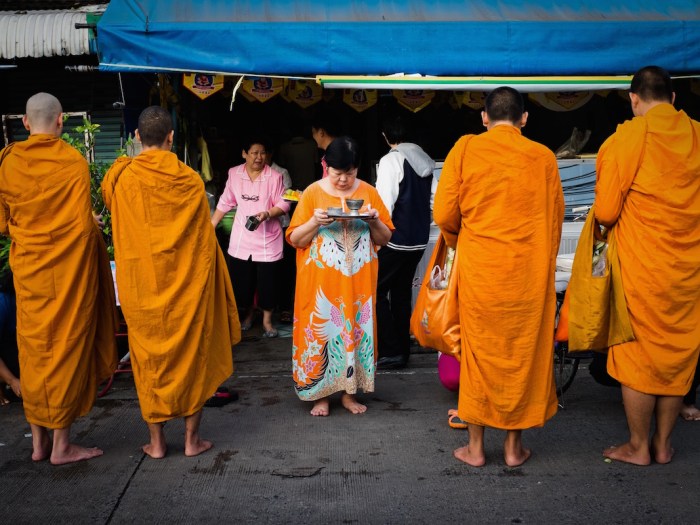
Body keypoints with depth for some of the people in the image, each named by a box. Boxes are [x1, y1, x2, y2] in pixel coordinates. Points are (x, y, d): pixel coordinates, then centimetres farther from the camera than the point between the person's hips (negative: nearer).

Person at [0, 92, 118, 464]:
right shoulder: (74, 162, -12)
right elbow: (85, 225, -13)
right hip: (70, 269, -3)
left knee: (33, 349, 13)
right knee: (67, 349, 5)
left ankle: (38, 441, 22)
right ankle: (61, 445, 12)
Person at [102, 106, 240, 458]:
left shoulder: (121, 177, -6)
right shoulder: (190, 181, -5)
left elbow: (107, 201, 17)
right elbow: (205, 239, 1)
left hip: (142, 286, 1)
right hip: (187, 284, 0)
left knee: (150, 358, 11)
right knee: (193, 355, 10)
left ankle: (157, 442, 18)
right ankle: (192, 438, 16)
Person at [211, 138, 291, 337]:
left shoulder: (275, 176, -9)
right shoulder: (234, 173, 0)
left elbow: (284, 204, -7)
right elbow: (225, 202, 7)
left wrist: (267, 214, -24)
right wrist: (210, 226, 7)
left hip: (267, 239, -2)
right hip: (241, 238, 3)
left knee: (267, 282, 3)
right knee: (241, 280, 10)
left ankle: (267, 320, 21)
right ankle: (249, 314, 34)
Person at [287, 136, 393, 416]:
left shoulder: (368, 192, 5)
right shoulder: (312, 193, 0)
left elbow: (384, 239, 8)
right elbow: (295, 239, -1)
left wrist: (374, 221, -12)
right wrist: (315, 221, -17)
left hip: (358, 280, 2)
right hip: (320, 280, -2)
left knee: (356, 328, 5)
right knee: (321, 328, 0)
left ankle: (349, 392, 19)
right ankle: (321, 394, 14)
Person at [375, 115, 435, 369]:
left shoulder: (391, 160, -12)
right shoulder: (425, 160, 10)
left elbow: (385, 203, -17)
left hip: (396, 239, -7)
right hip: (420, 239, 8)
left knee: (376, 291, 1)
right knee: (401, 293, 15)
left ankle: (391, 351, -3)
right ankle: (402, 351, 19)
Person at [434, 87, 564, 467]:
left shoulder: (465, 149, -2)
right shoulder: (543, 157, 1)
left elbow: (444, 214, -4)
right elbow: (554, 222, 6)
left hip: (479, 269, -1)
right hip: (530, 273, 1)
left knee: (479, 353, 11)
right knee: (523, 354, 12)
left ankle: (475, 447, 19)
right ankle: (514, 446, 22)